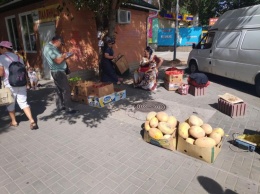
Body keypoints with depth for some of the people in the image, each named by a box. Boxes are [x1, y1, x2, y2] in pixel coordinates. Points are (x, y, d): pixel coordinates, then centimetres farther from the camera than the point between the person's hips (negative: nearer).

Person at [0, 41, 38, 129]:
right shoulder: (18, 57, 8)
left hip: (10, 85, -4)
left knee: (10, 104, 15)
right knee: (23, 103, 7)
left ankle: (13, 122, 28)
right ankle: (32, 121, -6)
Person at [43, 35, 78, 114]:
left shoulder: (51, 47, 14)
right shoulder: (49, 48, -18)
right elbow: (58, 61, -24)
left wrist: (64, 57, 3)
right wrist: (64, 56, -7)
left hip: (57, 71, 11)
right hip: (58, 72, -11)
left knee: (60, 90, 16)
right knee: (66, 90, -7)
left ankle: (60, 106, 25)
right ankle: (69, 109, -1)